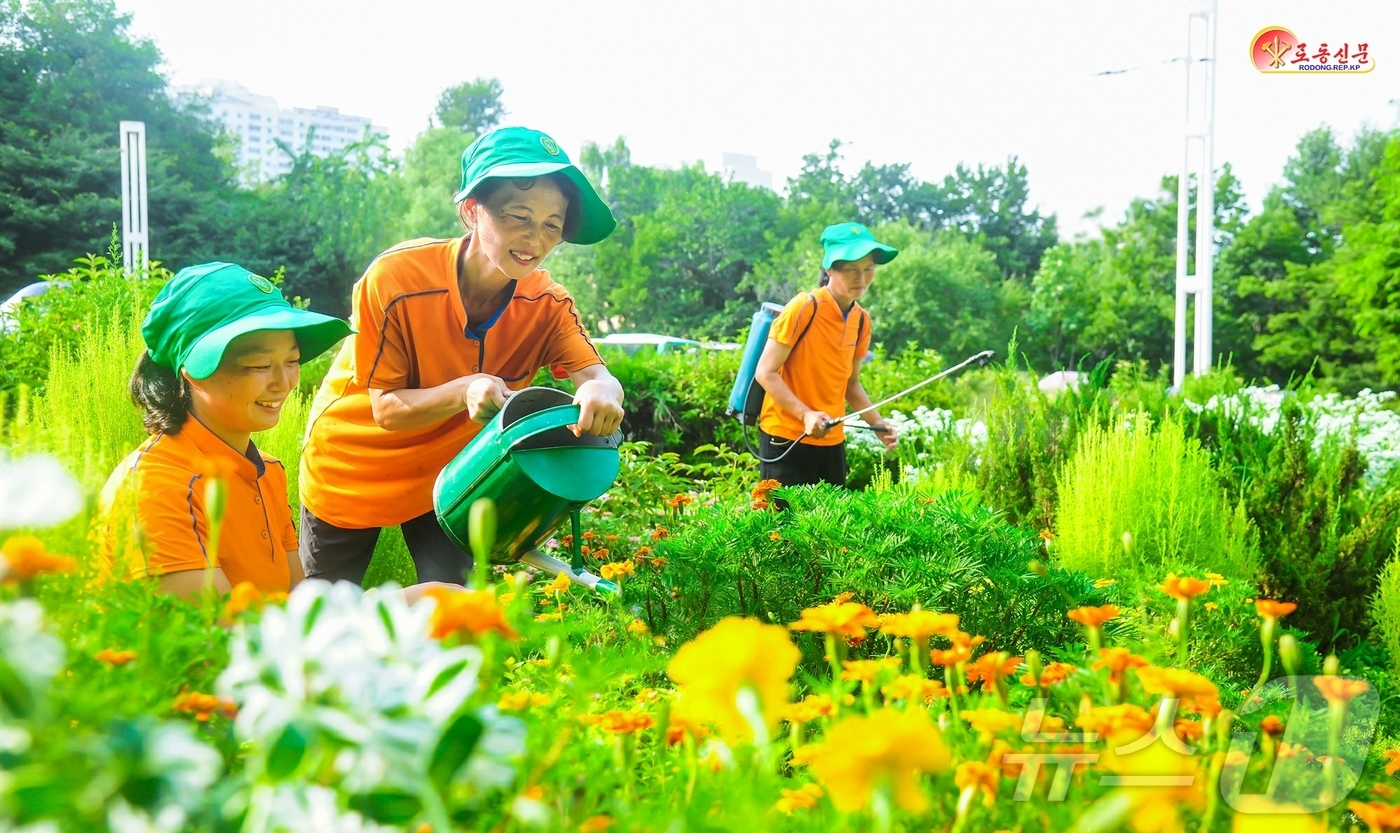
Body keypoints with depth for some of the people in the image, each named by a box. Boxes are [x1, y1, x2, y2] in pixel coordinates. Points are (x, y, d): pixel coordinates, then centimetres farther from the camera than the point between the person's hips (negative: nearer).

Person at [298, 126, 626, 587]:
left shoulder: (546, 304, -18)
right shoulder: (397, 277, -29)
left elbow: (599, 377, -32)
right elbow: (387, 409, -25)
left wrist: (601, 393, -57)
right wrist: (465, 391, -44)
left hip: (446, 474, 2)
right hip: (351, 471, -2)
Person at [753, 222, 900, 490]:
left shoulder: (862, 320, 6)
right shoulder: (803, 308, -14)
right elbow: (766, 373, -14)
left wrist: (876, 423, 4)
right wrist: (806, 414, -24)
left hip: (831, 441, 7)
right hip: (786, 438, -6)